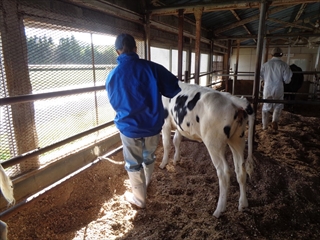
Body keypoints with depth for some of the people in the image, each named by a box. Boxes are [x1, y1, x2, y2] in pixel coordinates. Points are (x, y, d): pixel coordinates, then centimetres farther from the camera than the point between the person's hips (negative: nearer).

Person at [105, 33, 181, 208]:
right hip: (154, 125, 2)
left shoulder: (112, 76, -6)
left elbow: (115, 104, 7)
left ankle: (139, 198, 34)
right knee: (149, 157, 26)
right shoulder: (152, 68, -11)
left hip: (129, 128, -1)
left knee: (133, 164, 17)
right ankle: (145, 184, 52)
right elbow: (174, 89, -7)